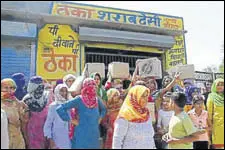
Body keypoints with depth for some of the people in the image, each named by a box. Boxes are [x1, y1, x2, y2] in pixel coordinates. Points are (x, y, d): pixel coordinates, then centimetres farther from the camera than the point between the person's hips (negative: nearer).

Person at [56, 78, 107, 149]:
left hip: (94, 134, 5)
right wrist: (71, 120, -11)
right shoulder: (79, 100, -11)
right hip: (82, 135, -5)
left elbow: (103, 109, 26)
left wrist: (100, 118, 10)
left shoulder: (97, 100, 4)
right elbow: (60, 109, -15)